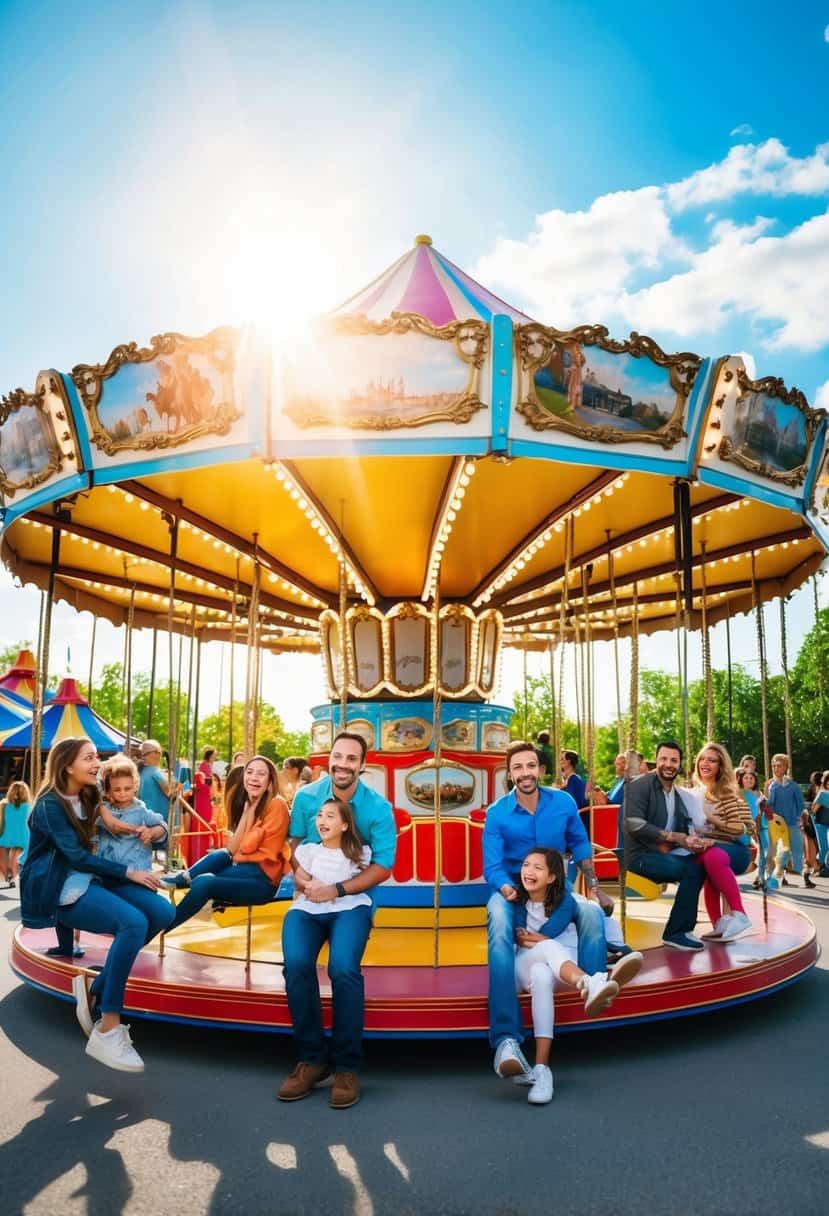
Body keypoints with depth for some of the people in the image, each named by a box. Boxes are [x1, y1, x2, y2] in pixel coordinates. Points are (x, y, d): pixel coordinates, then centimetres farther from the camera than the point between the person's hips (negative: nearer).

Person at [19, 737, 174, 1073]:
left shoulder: (87, 797, 11)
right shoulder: (50, 805, -12)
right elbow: (77, 856, -18)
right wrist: (129, 872, -16)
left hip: (89, 878, 8)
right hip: (61, 890, -8)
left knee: (162, 912, -13)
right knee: (133, 923, -31)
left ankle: (97, 990, -7)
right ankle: (107, 1032, -26)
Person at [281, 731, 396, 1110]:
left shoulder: (378, 807, -8)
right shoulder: (306, 797, -1)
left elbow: (383, 867, -9)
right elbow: (295, 846, 6)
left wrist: (337, 890, -20)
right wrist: (304, 878, -16)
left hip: (353, 898, -2)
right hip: (309, 897, 2)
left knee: (343, 967, -27)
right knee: (296, 962, -24)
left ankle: (347, 1065, -6)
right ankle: (311, 1058, -3)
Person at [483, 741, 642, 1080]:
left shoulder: (563, 802, 0)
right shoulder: (497, 813, -8)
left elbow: (580, 846, 13)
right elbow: (492, 868, -10)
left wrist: (594, 887, 6)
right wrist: (509, 891, -30)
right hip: (511, 892, -3)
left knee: (592, 911, -29)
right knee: (499, 924, -36)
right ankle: (506, 1038, -44)